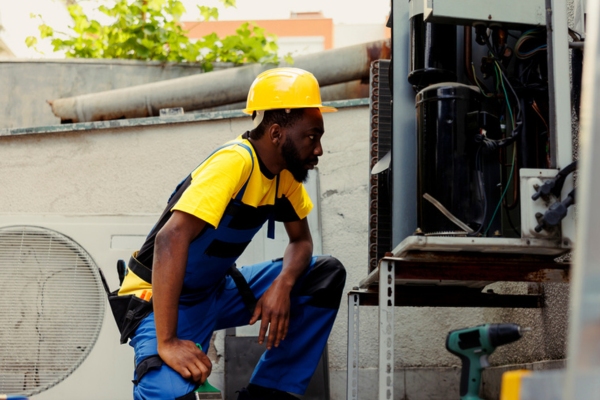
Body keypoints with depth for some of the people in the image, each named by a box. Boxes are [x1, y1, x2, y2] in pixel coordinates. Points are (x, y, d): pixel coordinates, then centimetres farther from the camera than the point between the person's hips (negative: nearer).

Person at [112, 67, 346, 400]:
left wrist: (283, 285, -15)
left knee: (327, 274, -2)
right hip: (163, 300, -9)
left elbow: (301, 241, 9)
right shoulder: (236, 161, -26)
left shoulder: (286, 172, -1)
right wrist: (167, 342, -39)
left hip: (216, 291, 9)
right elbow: (171, 238, -36)